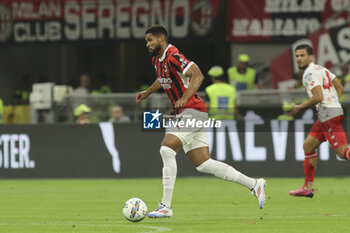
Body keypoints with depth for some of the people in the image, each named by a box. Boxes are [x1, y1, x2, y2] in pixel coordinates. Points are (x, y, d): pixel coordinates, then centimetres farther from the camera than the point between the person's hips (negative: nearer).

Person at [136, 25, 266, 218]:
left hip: (192, 111, -10)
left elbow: (197, 76, -24)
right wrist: (147, 93, 32)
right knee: (203, 164, 5)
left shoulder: (173, 56, -14)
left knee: (166, 149, -20)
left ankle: (166, 206, -20)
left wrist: (184, 99, -31)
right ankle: (254, 185, 12)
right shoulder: (157, 60, 14)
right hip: (183, 115, 10)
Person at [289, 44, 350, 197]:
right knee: (308, 145, 12)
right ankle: (308, 188, 15)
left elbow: (318, 97, -21)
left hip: (329, 116, -10)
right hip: (325, 116, 10)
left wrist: (300, 107, -9)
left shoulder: (310, 73, -11)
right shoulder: (321, 69, 18)